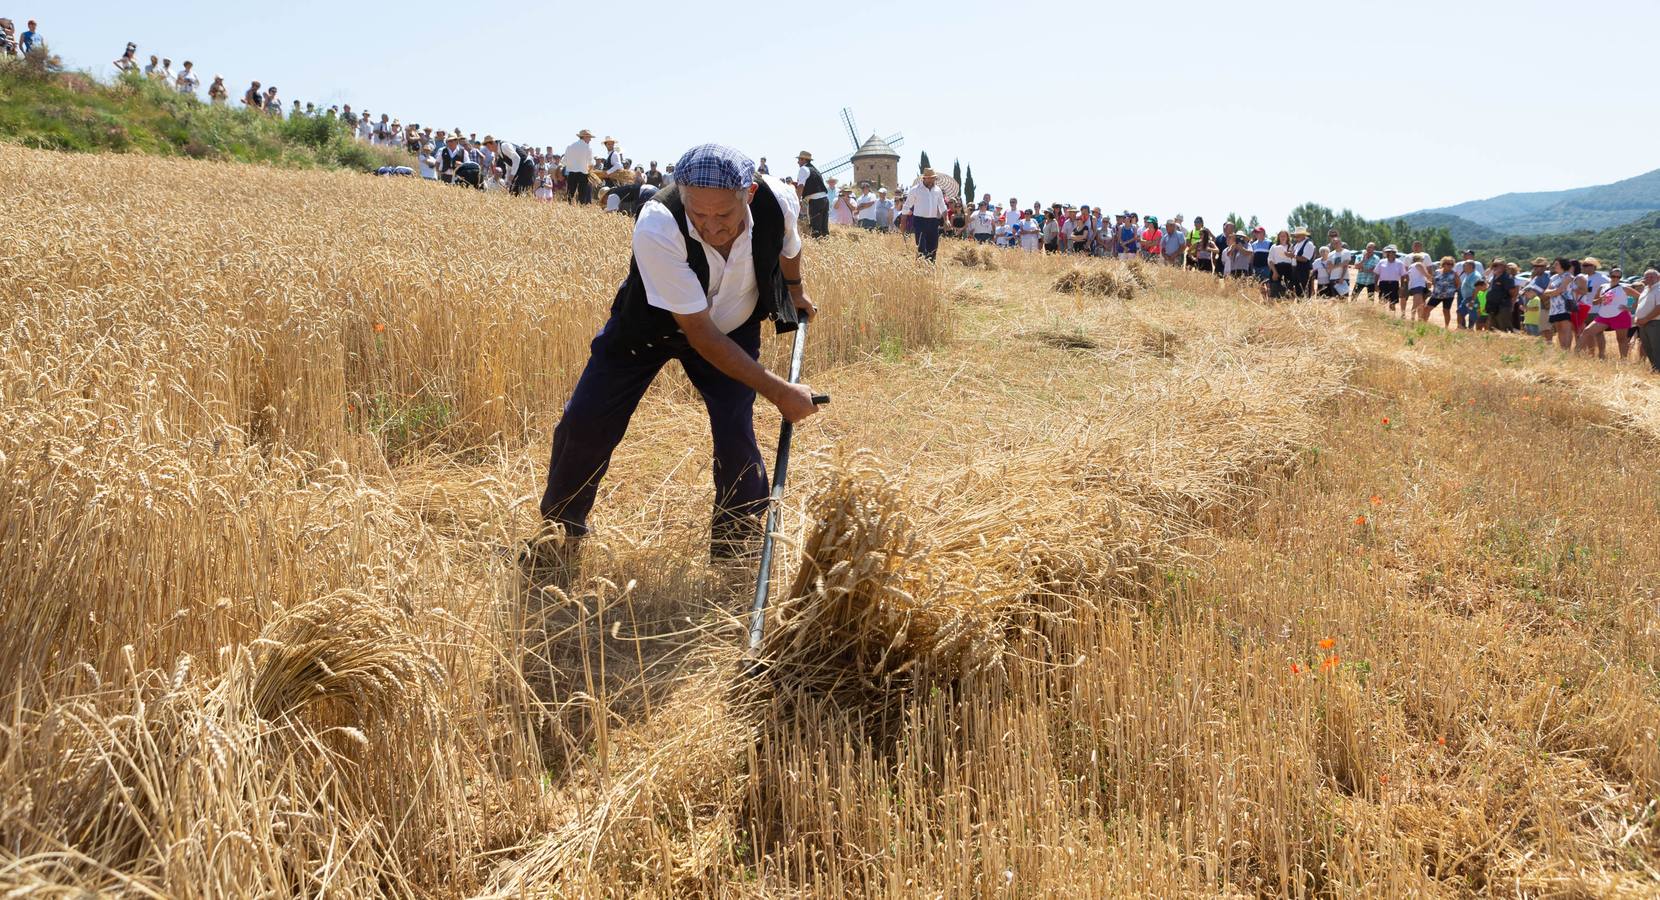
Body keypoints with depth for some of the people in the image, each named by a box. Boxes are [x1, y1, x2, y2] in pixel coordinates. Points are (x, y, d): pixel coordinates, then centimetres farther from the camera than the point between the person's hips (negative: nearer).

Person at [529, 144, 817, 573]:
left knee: (736, 433, -16)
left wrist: (797, 292, 20)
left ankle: (738, 553, 8)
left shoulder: (779, 202, -30)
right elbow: (700, 335, -34)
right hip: (650, 323, -2)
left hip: (734, 327, 2)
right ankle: (560, 531, 19)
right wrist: (779, 392, -33)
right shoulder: (656, 228, -40)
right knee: (584, 424, -7)